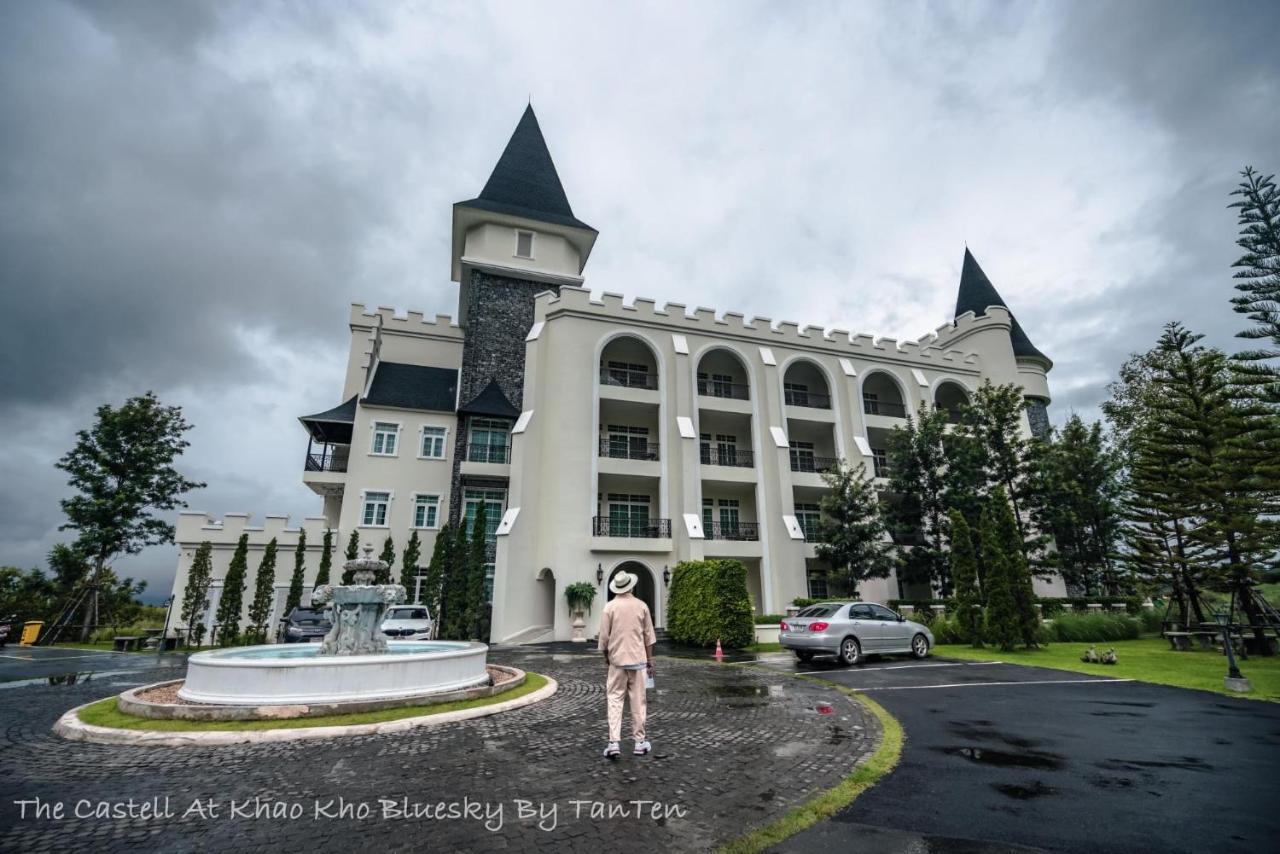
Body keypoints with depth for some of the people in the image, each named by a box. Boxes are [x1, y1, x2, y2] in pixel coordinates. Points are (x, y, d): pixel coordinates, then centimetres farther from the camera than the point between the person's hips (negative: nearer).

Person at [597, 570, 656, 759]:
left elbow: (604, 636, -3)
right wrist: (650, 660, 10)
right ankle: (640, 742, 16)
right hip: (638, 659, 1)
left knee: (615, 700, 6)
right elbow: (648, 636, 2)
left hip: (617, 659, -1)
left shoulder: (610, 607, -6)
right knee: (638, 701, 9)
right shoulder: (641, 606, -2)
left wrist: (606, 655, 14)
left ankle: (614, 742, -2)